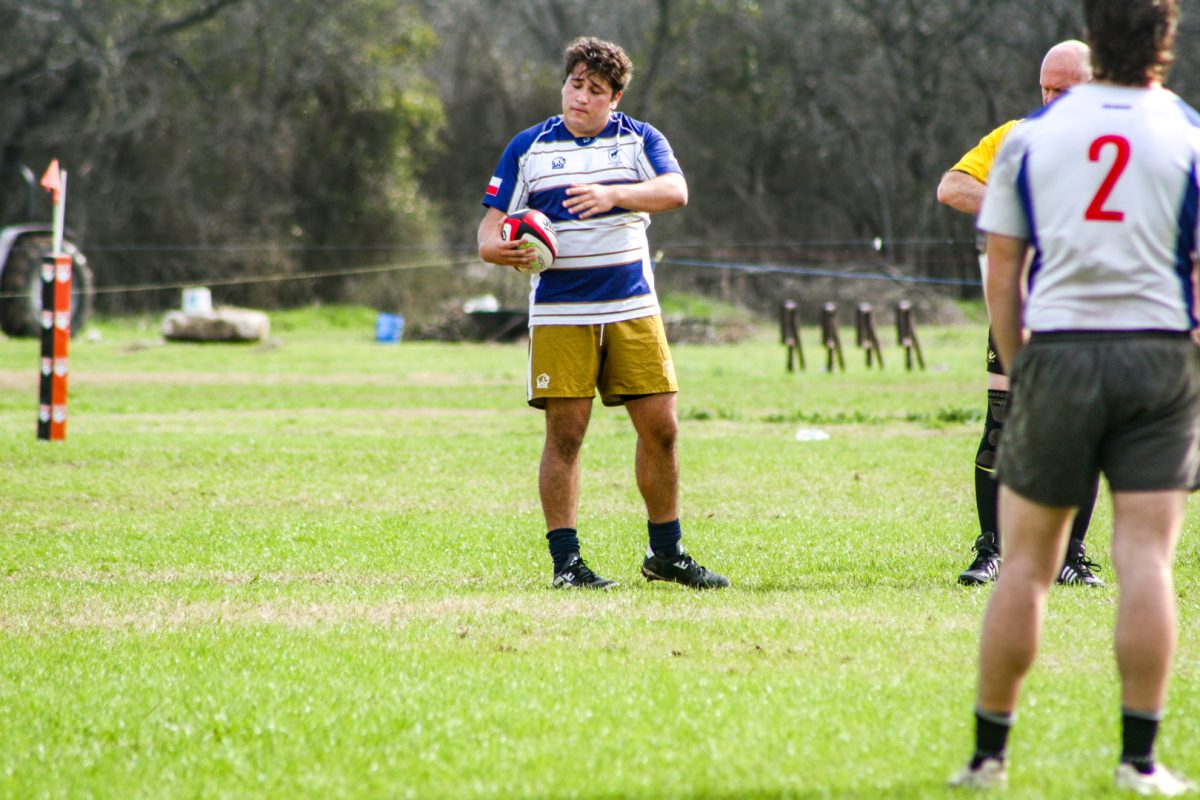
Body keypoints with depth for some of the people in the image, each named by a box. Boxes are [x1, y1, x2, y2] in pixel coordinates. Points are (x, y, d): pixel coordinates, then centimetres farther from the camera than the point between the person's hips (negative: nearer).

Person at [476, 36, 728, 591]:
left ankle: (665, 553, 15)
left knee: (660, 426, 0)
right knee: (565, 433, -5)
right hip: (559, 313, -1)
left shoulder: (639, 140, 6)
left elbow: (675, 191, -12)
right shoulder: (527, 148, 6)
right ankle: (565, 560, 1)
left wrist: (614, 194, -29)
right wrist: (497, 247, -19)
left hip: (633, 310, 1)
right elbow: (492, 221, 6)